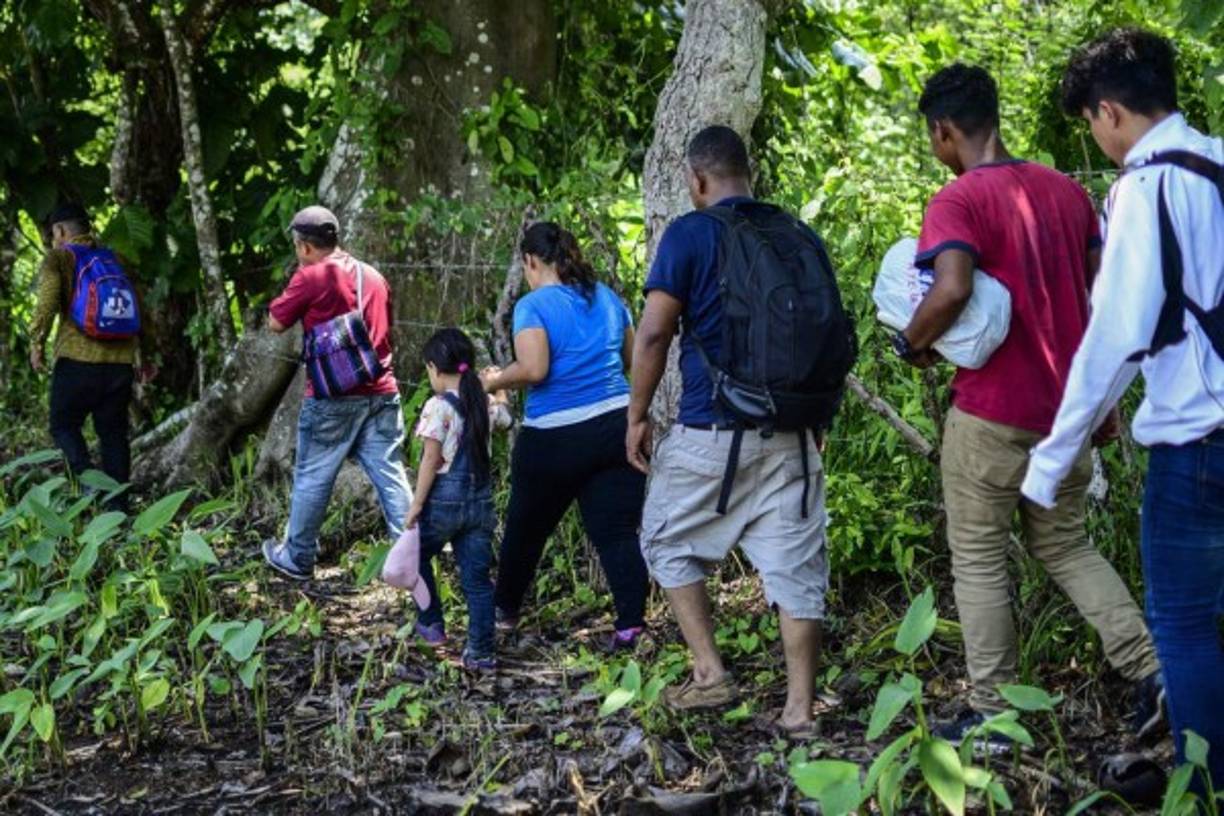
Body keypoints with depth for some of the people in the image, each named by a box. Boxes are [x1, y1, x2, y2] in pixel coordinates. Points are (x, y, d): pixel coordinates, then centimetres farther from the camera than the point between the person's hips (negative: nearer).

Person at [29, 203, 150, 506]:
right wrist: (145, 354, 21)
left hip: (78, 359, -4)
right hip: (120, 361, 4)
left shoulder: (59, 258, 2)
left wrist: (37, 344, -7)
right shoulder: (114, 259, 17)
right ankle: (118, 502, 6)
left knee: (64, 425, 8)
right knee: (113, 433, 10)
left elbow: (47, 302, -14)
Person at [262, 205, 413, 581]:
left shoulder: (311, 277, -8)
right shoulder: (373, 276, 11)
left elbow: (275, 323, 0)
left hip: (332, 398, -5)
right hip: (382, 393, 5)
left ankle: (297, 559, 18)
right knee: (391, 476, 4)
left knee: (312, 479, 8)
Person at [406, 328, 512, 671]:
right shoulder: (487, 404, 4)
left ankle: (432, 625, 25)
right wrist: (499, 393, 41)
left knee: (418, 556, 21)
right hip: (480, 498, 5)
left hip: (444, 498, -5)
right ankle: (482, 652, 5)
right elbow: (504, 420, 27)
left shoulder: (438, 406, -14)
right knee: (476, 577, 6)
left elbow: (431, 459, -16)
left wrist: (416, 504, -11)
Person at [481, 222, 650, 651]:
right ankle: (631, 621, -16)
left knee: (526, 528, 16)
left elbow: (532, 369, -19)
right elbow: (632, 360, 19)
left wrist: (493, 382, -3)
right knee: (617, 530, 0)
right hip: (617, 424, 4)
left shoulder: (533, 305, -8)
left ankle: (505, 610, 34)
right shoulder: (607, 298, 10)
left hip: (555, 437, -4)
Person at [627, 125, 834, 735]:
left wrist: (637, 415, 0)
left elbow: (654, 332, -11)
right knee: (795, 563, 5)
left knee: (669, 544, 16)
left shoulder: (689, 234, -6)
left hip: (710, 433, -4)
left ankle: (710, 674, 11)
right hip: (792, 434, 4)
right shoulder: (801, 237, 9)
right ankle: (800, 707, 5)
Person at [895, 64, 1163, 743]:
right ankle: (1151, 669, 7)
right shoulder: (1066, 190, 9)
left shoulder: (957, 202, -13)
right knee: (1065, 546, 20)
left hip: (993, 415, -6)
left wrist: (912, 343, -11)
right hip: (1069, 407, 7)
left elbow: (952, 288, -30)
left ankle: (991, 714, 10)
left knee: (978, 561, 7)